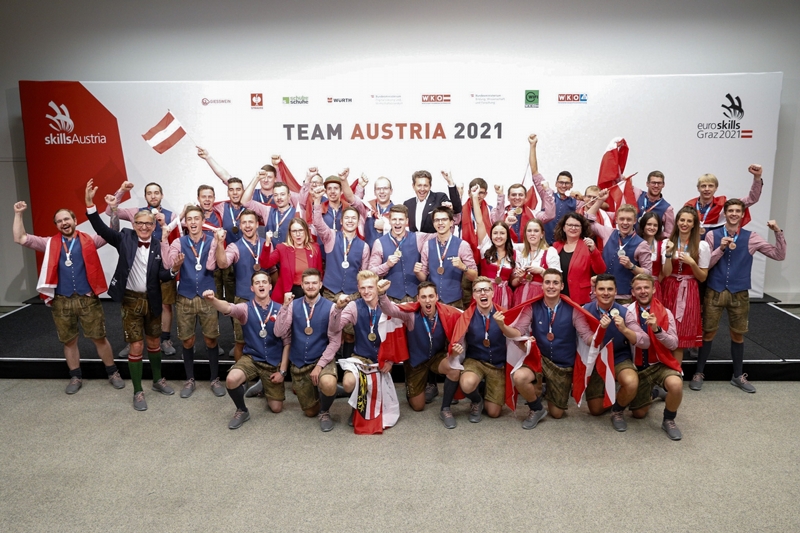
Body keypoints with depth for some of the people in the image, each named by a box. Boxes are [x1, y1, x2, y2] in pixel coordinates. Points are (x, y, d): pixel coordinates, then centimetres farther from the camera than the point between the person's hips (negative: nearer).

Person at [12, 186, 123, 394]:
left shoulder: (88, 241, 3)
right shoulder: (50, 244, 7)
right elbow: (20, 239, 4)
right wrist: (18, 214, -3)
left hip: (88, 299, -2)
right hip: (61, 301, 2)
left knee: (99, 338, 5)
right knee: (69, 341, 13)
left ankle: (113, 373, 18)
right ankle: (76, 377, 28)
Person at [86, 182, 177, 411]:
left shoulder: (159, 246, -3)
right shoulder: (125, 238, -5)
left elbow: (163, 276, -6)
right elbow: (101, 228, -17)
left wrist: (174, 268, -27)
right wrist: (90, 203, -27)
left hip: (152, 300, 2)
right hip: (131, 299, -2)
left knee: (154, 343, 17)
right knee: (136, 346, 1)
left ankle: (158, 380, 36)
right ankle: (138, 392, 13)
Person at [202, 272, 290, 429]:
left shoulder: (280, 310, -6)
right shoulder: (245, 308, -7)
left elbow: (287, 342, -3)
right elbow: (228, 308, -31)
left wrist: (283, 370, -7)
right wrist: (212, 300, -54)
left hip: (274, 363, 1)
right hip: (251, 358, 0)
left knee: (276, 408, 3)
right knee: (231, 380, -32)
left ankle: (266, 387, 38)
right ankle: (242, 411, -2)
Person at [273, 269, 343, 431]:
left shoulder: (330, 307, -10)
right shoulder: (293, 305, -2)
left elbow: (335, 340, -13)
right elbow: (279, 333, -12)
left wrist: (320, 365, -20)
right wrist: (285, 306, -20)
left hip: (322, 360, -2)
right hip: (298, 364, 3)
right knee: (310, 412, 10)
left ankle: (325, 412, -2)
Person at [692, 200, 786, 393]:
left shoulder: (751, 238, 2)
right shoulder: (712, 235, -2)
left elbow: (779, 255, 0)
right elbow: (705, 265, -5)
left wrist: (778, 232, -10)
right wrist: (721, 248, -18)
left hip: (739, 293, 2)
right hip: (715, 292, -2)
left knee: (738, 334, 12)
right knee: (708, 333, 4)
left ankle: (738, 376, 28)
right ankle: (698, 373, 16)